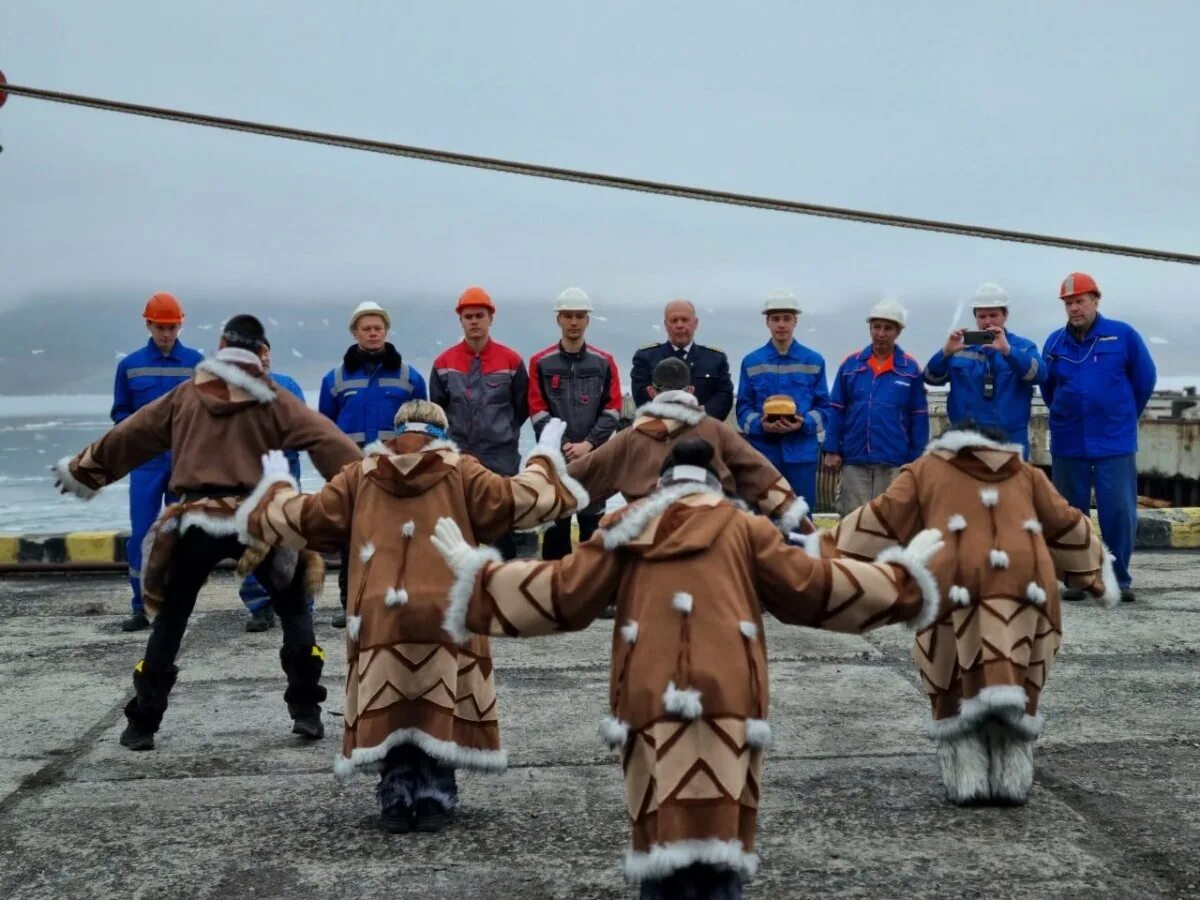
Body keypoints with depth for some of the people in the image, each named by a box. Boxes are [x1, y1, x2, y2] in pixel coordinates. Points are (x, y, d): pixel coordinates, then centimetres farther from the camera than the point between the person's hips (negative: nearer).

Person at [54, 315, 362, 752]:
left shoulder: (185, 396, 10)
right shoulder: (272, 400, 4)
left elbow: (128, 436, 20)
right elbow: (326, 439, -6)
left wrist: (82, 471, 34)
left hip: (195, 523, 1)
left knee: (169, 620, 16)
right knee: (294, 610, 18)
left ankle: (141, 724, 17)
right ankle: (306, 711, 11)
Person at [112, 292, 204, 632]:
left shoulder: (196, 363, 3)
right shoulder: (130, 365, 6)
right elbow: (120, 412, 10)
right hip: (146, 460, 0)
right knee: (141, 534, -3)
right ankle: (141, 607, 5)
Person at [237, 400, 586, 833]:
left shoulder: (360, 476, 13)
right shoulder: (461, 472, 8)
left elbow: (302, 518, 14)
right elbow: (517, 501, 1)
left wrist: (277, 485, 34)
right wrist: (544, 457, 18)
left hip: (379, 616, 1)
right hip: (443, 614, -1)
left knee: (386, 711, 10)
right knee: (439, 708, 8)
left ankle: (396, 798, 8)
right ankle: (435, 797, 6)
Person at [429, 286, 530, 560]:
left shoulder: (511, 361, -2)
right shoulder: (444, 363, 2)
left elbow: (522, 409, 5)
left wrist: (503, 433, 4)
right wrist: (453, 437, 6)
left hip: (501, 460, -1)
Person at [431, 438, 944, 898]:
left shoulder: (628, 527, 17)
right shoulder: (743, 528, 14)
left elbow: (564, 594, 15)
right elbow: (811, 589, 14)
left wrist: (476, 572, 26)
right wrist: (901, 577, 27)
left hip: (651, 704, 1)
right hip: (724, 701, -1)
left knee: (661, 838, 6)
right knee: (720, 840, 1)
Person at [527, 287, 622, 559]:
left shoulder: (604, 362, 6)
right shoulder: (541, 362, 2)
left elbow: (612, 409, 1)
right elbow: (537, 411, -3)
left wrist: (588, 443, -10)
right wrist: (563, 446, -12)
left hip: (594, 457, 1)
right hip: (554, 457, -1)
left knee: (593, 522, 6)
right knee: (555, 523, 2)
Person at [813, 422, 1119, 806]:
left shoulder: (927, 468, 25)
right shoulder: (1025, 473, 32)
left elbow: (882, 518, 15)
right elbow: (1066, 527, 35)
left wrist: (827, 551, 18)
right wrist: (1098, 571, 48)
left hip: (955, 583, -2)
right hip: (1024, 582, 2)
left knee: (956, 688, 9)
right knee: (1016, 685, 11)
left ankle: (967, 780, 6)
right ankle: (1011, 780, 8)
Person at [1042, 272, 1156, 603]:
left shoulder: (1123, 335, -4)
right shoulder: (1054, 343, 2)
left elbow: (1144, 379, 5)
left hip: (1115, 443, -2)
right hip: (1067, 445, 2)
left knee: (1119, 512, -3)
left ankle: (1120, 579, 9)